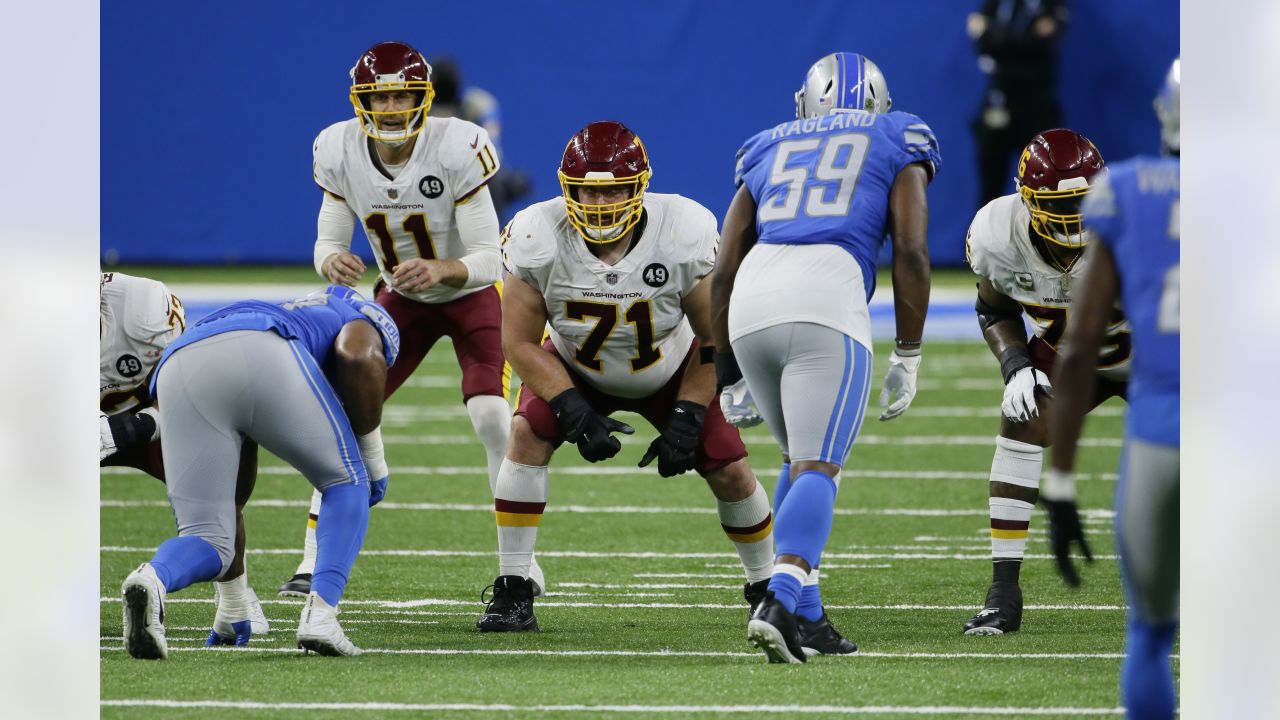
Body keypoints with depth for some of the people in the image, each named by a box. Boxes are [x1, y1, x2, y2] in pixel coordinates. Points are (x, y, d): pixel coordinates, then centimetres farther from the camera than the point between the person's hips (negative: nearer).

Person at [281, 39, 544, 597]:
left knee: (493, 419, -22)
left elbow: (488, 259, -29)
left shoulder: (456, 150, -31)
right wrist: (332, 262, -35)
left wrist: (439, 271, -49)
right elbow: (328, 239, -10)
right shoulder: (341, 153, -17)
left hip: (472, 293, -4)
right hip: (401, 297, 4)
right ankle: (316, 559, -1)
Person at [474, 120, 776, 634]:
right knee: (527, 435, -24)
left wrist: (687, 419, -24)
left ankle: (765, 587, 19)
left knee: (729, 471, -8)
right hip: (575, 367, 0)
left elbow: (716, 339, -18)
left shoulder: (684, 235, -32)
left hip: (672, 368, 0)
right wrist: (576, 415, -29)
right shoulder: (540, 239, -31)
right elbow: (520, 342, -20)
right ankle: (512, 592, -18)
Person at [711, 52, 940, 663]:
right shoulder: (896, 144, 21)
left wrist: (730, 378, 28)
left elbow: (723, 274, 24)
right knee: (817, 469, -8)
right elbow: (911, 252, 6)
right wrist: (908, 357, 9)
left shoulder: (767, 151, 30)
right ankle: (778, 606, -29)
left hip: (750, 306, 4)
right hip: (828, 301, -4)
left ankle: (805, 619, 17)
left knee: (803, 458, 22)